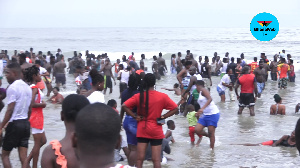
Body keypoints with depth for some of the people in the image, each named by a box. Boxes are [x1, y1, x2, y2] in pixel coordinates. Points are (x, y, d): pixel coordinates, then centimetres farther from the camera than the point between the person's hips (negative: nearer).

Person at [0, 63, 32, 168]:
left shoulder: (12, 87, -13)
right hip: (25, 123, 7)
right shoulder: (27, 87, 12)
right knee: (23, 157, 6)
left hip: (14, 124, -7)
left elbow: (10, 110, -18)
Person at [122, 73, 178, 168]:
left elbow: (124, 106, -11)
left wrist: (135, 116, -5)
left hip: (142, 129, 1)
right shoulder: (162, 96, -6)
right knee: (156, 159, 2)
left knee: (140, 158, 5)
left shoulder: (139, 96, -6)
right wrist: (163, 117, -2)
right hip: (156, 131, -1)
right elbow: (175, 109, -4)